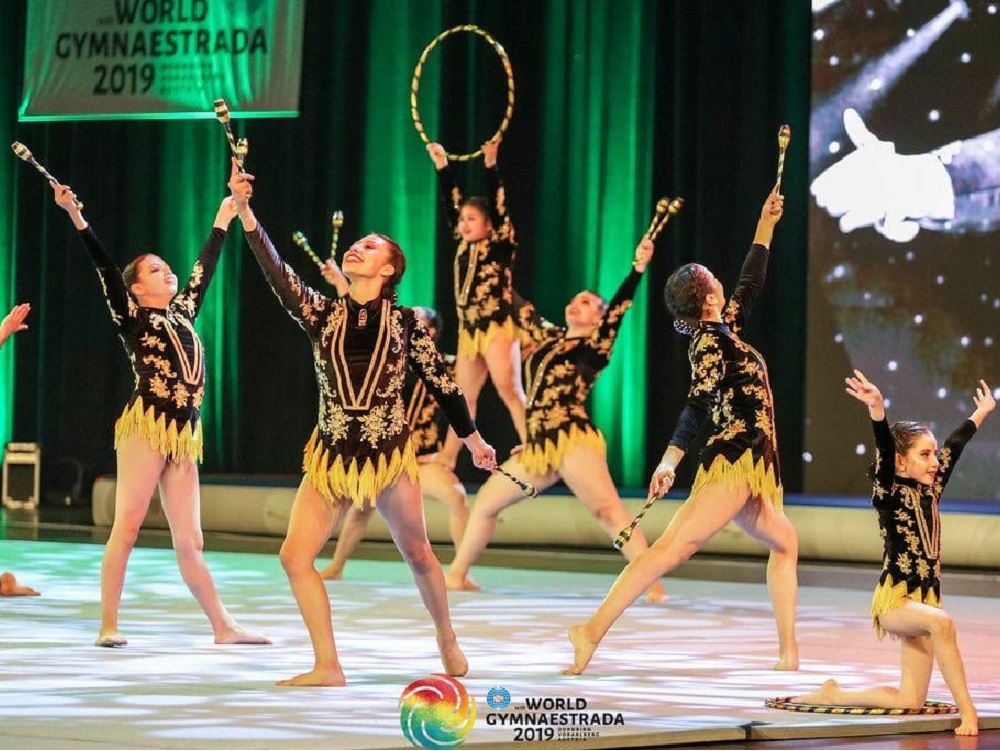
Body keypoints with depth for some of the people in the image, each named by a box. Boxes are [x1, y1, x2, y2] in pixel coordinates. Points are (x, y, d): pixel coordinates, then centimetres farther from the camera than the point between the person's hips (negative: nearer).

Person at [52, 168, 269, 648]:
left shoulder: (183, 312, 18)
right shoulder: (132, 318, 2)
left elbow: (204, 268, 30)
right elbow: (104, 266, -8)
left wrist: (225, 216, 39)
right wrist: (75, 216, -18)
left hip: (184, 434, 6)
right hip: (146, 427, -6)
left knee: (189, 541, 8)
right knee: (127, 525, -8)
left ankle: (223, 626, 8)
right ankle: (109, 626, -8)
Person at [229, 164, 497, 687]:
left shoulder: (406, 323, -2)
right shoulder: (323, 315, 1)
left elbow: (440, 383, 8)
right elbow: (277, 274, -12)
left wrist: (472, 438, 16)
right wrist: (244, 212, -24)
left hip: (390, 456, -2)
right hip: (331, 457, 2)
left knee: (416, 554, 11)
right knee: (295, 556, -10)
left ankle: (447, 639, 37)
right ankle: (327, 667, -4)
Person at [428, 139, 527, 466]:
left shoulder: (500, 246, -5)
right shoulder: (464, 246, 10)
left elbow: (499, 207, -15)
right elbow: (450, 206, 14)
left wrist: (491, 166, -20)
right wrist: (442, 166, 12)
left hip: (497, 325, -7)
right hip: (469, 329, 7)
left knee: (508, 389, -14)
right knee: (463, 397, 11)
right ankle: (447, 458, 15)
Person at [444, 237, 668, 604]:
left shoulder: (594, 348, 2)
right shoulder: (547, 337, 20)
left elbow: (618, 307, -11)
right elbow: (520, 306, 31)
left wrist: (638, 268, -23)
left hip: (574, 441, -7)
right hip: (538, 447, 7)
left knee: (609, 510, -19)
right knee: (485, 500, 13)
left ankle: (653, 585, -24)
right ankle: (457, 573, 26)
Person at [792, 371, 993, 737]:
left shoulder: (931, 491, 9)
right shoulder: (890, 494, -8)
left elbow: (953, 446, 23)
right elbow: (885, 450, -26)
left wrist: (981, 413, 37)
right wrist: (877, 411, -42)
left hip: (925, 601, 7)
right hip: (893, 599, -7)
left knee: (910, 702, 6)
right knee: (942, 622, -38)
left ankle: (834, 695, 25)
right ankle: (967, 711, -33)